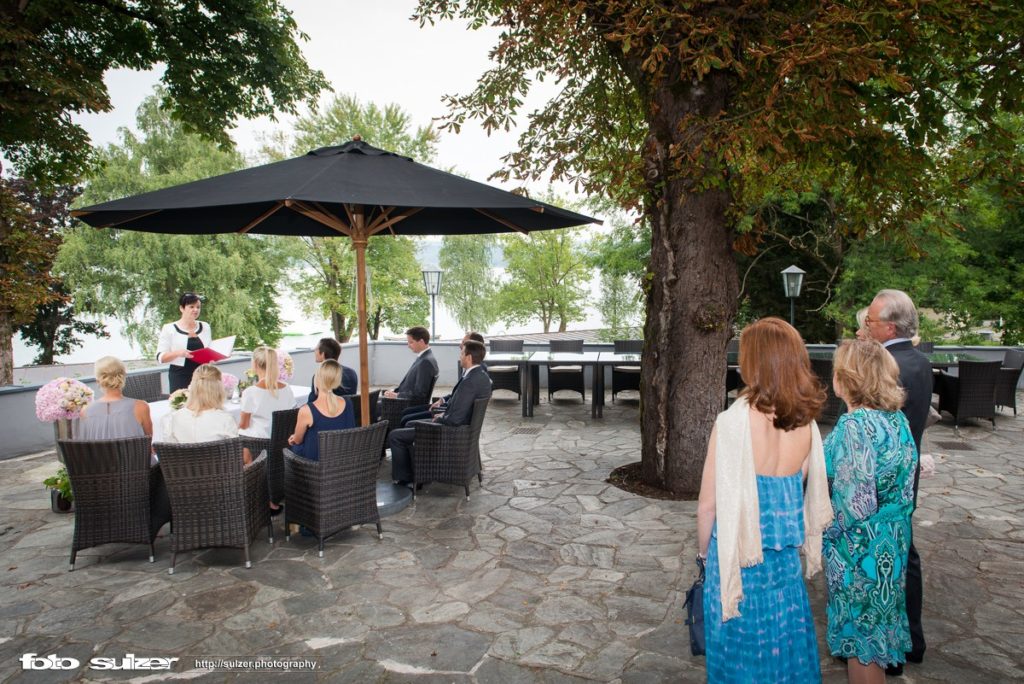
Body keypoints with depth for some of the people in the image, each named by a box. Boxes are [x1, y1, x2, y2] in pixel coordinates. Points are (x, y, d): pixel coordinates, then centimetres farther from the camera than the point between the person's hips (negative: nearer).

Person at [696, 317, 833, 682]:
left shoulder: (733, 421, -21)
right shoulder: (806, 423, -5)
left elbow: (708, 505, -15)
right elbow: (801, 493, 6)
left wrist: (703, 552, 0)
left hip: (739, 556, -5)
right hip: (786, 557, 5)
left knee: (742, 648, 15)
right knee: (784, 640, 23)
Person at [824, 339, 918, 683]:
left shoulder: (855, 425, -25)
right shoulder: (897, 418, 1)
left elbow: (856, 504, -25)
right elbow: (899, 480, 10)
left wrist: (822, 529, -9)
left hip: (859, 550, -8)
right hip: (892, 543, 8)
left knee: (860, 633, 9)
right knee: (877, 623, 23)